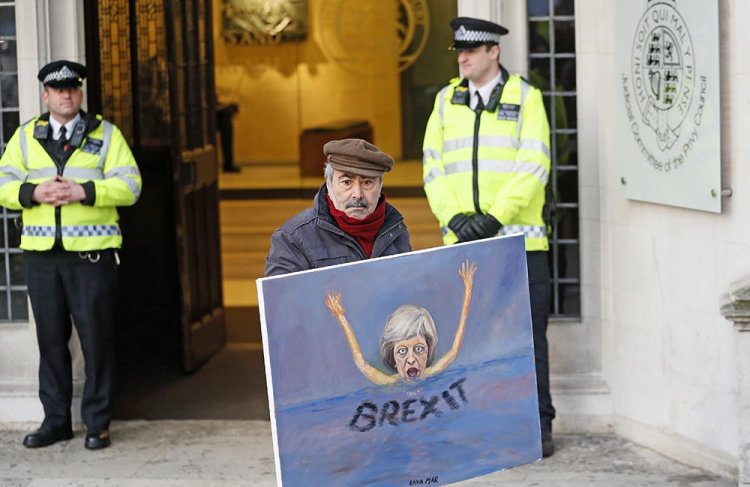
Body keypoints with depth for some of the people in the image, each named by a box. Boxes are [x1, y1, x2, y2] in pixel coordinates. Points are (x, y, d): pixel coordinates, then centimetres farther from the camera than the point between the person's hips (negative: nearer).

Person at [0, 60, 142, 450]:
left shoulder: (105, 134, 5)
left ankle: (97, 424, 9)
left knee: (96, 340, 0)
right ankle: (56, 419, 18)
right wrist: (34, 193, -13)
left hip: (92, 254, -2)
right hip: (41, 256, 3)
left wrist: (83, 191, -17)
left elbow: (129, 184, -4)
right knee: (51, 340, 8)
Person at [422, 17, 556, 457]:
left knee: (528, 334, 0)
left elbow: (533, 167, -8)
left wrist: (495, 217, -15)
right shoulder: (447, 100, 12)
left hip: (520, 238, -3)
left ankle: (538, 425, 7)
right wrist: (456, 218, -7)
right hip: (463, 241, 3)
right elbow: (434, 168, 7)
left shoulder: (525, 97, 1)